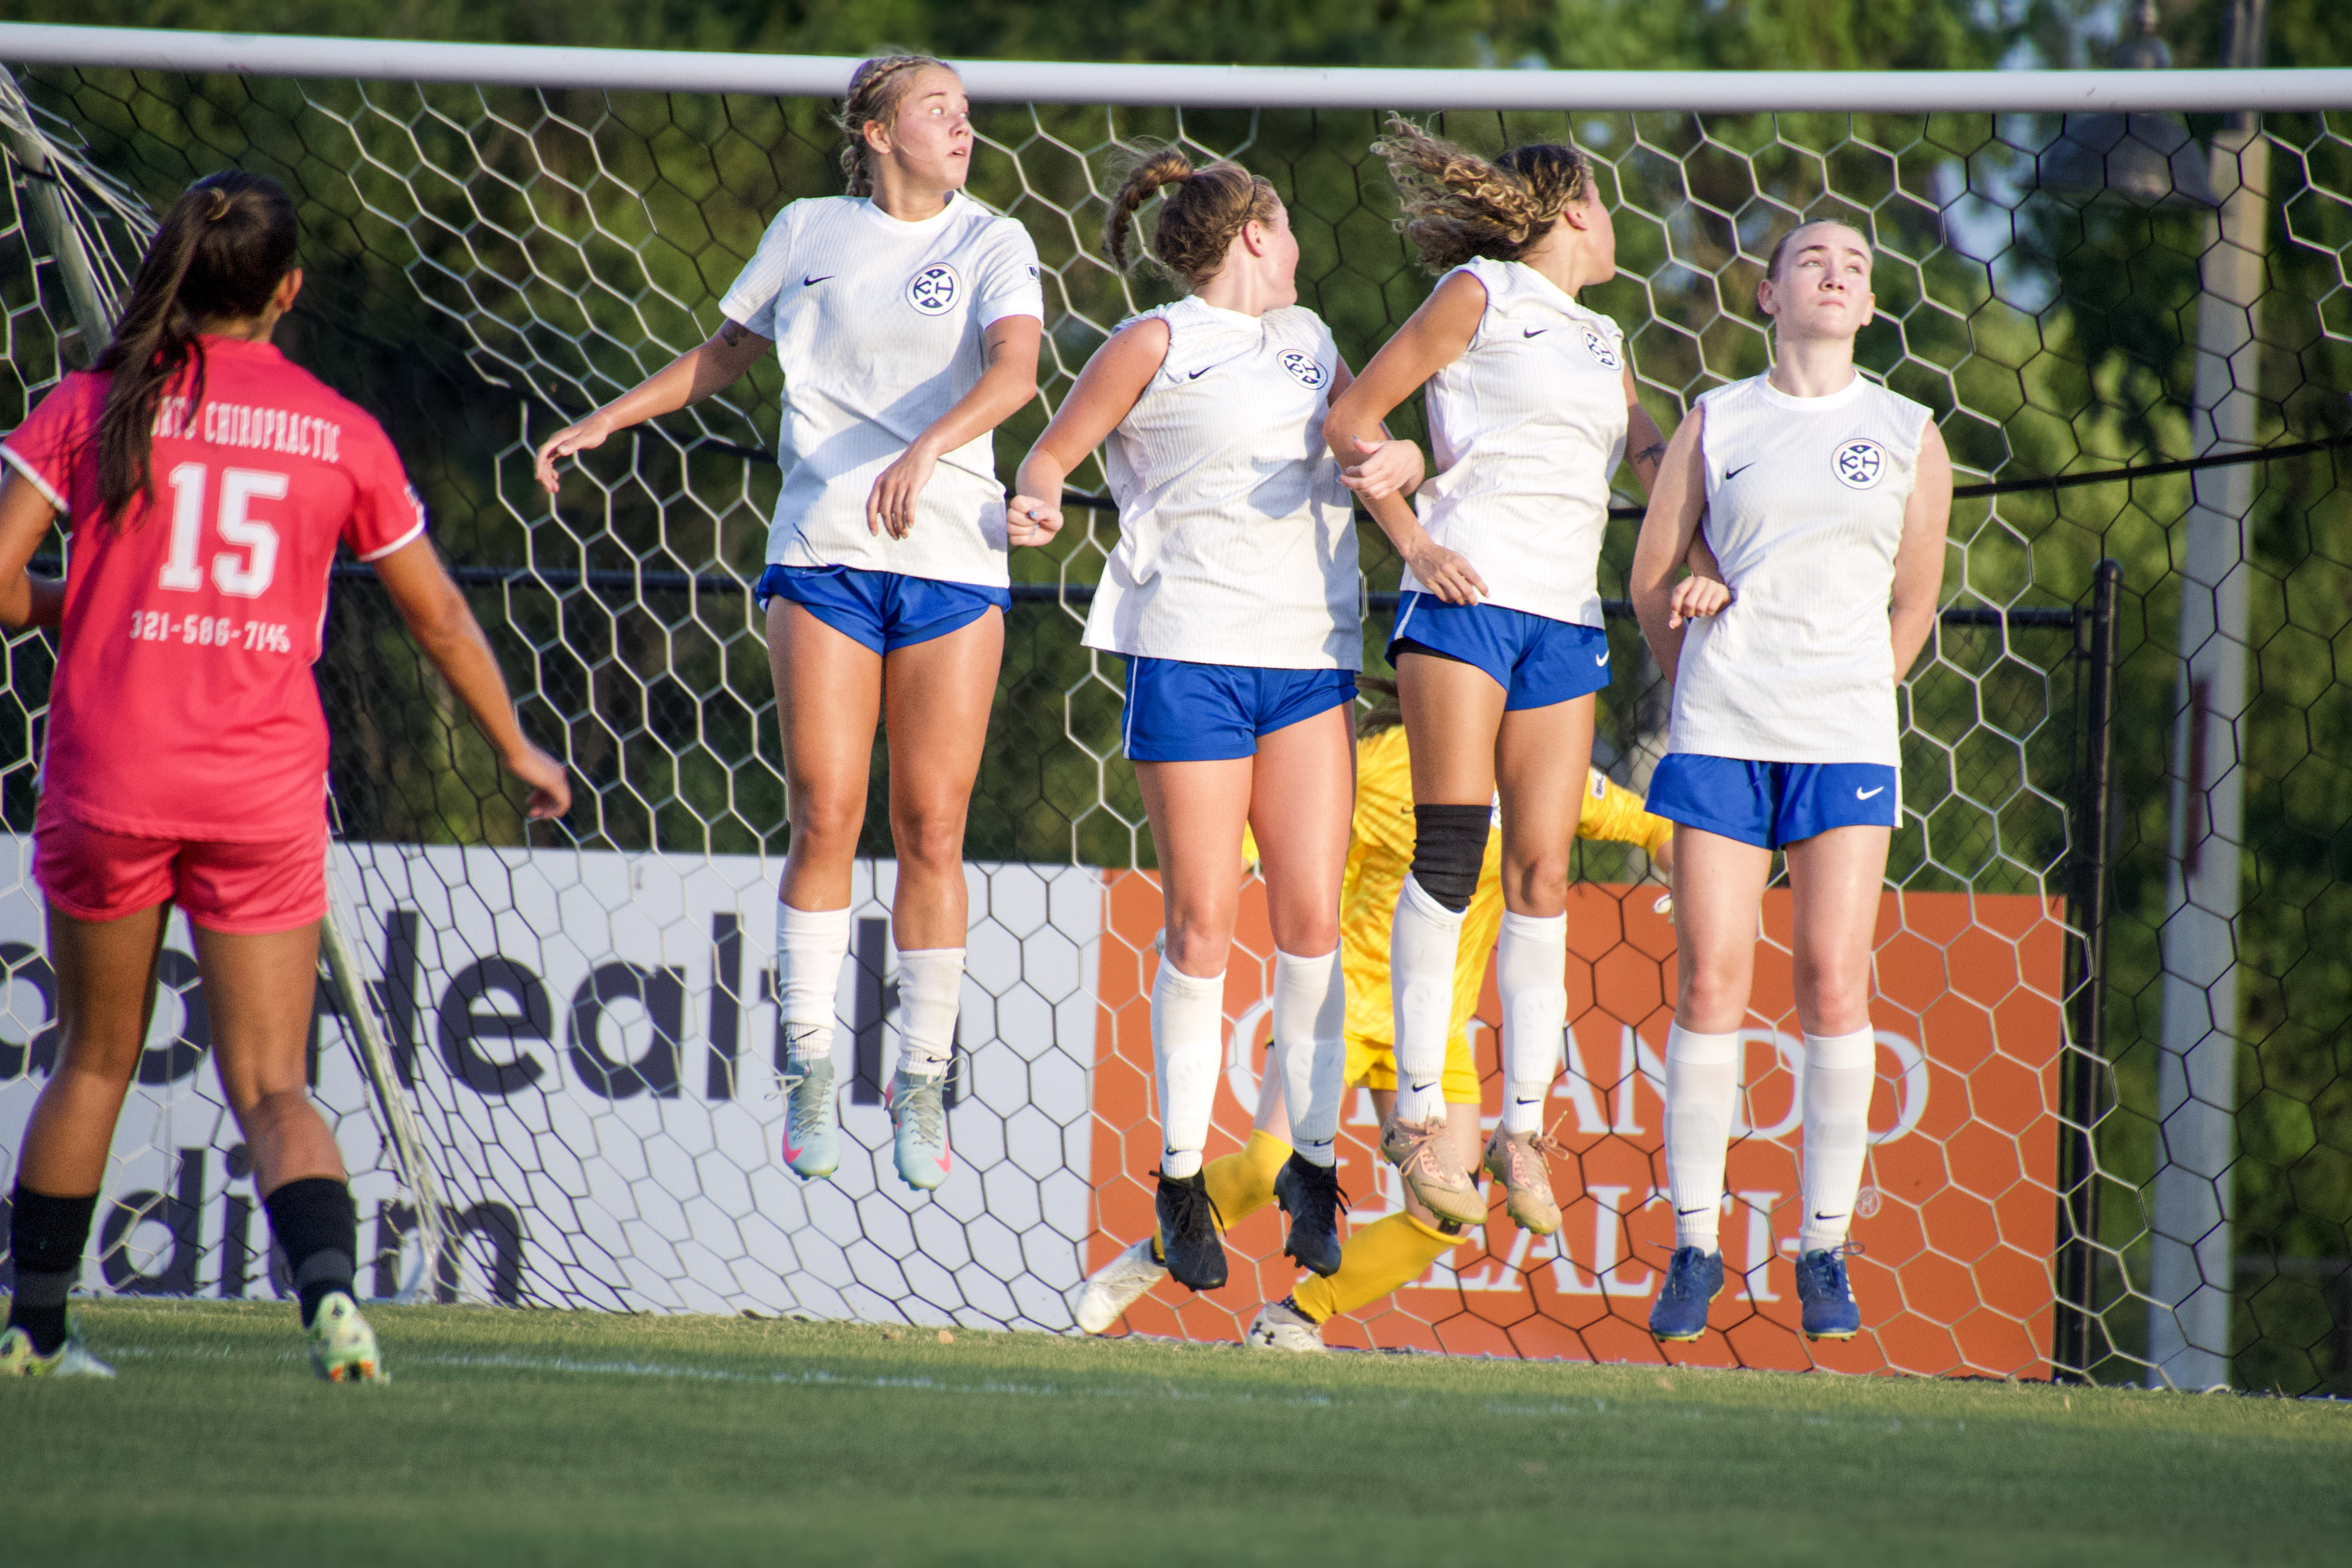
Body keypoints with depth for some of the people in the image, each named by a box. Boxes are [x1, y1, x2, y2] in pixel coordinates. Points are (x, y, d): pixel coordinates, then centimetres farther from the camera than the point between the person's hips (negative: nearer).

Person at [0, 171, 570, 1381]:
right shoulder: (339, 433, 3)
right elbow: (439, 617, 11)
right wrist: (516, 749, 25)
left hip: (109, 778, 0)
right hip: (265, 784, 0)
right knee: (271, 1087, 3)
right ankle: (330, 1286, -23)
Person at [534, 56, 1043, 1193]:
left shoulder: (992, 244, 4)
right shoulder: (808, 234, 10)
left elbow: (1015, 370, -14)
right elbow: (723, 354, 25)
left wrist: (927, 448, -31)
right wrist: (605, 421, 19)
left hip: (953, 557, -1)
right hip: (823, 555, 1)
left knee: (931, 831, -3)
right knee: (824, 817, -7)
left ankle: (922, 1087, 5)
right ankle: (809, 1076, -1)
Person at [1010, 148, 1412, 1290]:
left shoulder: (1306, 338, 20)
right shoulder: (1156, 345, 4)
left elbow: (1384, 441, 23)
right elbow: (1053, 454, 7)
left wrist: (1396, 459, -1)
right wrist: (1037, 500, -16)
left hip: (1309, 657, 4)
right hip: (1192, 649, -4)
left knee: (1311, 916, -4)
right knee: (1203, 924, -4)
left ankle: (1314, 1164, 5)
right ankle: (1182, 1178, 5)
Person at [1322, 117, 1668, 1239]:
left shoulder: (1601, 340, 24)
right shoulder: (1479, 294, 5)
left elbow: (1655, 459, 21)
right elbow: (1351, 418, 1)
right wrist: (1413, 543, -8)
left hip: (1567, 616, 6)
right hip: (1469, 592, -6)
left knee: (1542, 874, 0)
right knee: (1450, 850, -11)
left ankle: (1523, 1128, 2)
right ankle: (1416, 1113, -7)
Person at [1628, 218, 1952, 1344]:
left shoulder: (1909, 436, 9)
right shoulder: (1715, 424, 7)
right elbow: (1652, 578, 15)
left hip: (1847, 741, 0)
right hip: (1720, 735, 0)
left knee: (1834, 986, -6)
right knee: (1709, 984, -4)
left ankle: (1824, 1251, 1)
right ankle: (1694, 1247, 2)